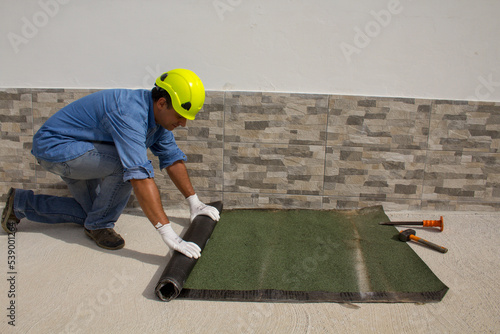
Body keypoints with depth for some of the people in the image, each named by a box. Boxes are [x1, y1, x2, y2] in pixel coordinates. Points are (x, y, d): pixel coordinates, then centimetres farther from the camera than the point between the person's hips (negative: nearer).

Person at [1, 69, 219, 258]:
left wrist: (194, 202, 2)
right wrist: (167, 233, -45)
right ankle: (99, 225, -7)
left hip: (75, 149, 9)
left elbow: (172, 157, 3)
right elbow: (140, 176, -44)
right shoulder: (130, 113, -35)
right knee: (127, 165, -30)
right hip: (53, 146, -9)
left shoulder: (157, 114, -5)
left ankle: (22, 203, 26)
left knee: (91, 211, 15)